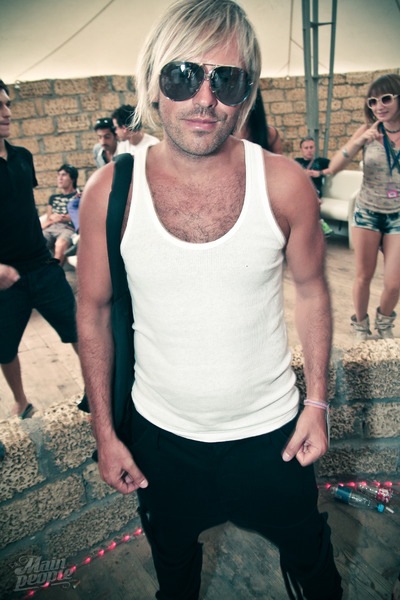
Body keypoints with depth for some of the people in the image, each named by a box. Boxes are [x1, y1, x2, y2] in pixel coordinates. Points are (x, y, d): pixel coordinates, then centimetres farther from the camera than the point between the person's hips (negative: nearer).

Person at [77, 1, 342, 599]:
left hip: (271, 429, 0)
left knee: (309, 551, 27)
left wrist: (318, 399, -3)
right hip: (160, 434, 1)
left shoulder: (285, 184, -15)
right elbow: (94, 311, -6)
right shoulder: (110, 192, -15)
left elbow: (311, 290, -2)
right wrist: (104, 431, -2)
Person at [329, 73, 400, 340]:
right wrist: (359, 142, -27)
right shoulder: (368, 130, -4)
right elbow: (334, 166, -14)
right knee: (363, 277, 4)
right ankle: (360, 326, 27)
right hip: (367, 212, 0)